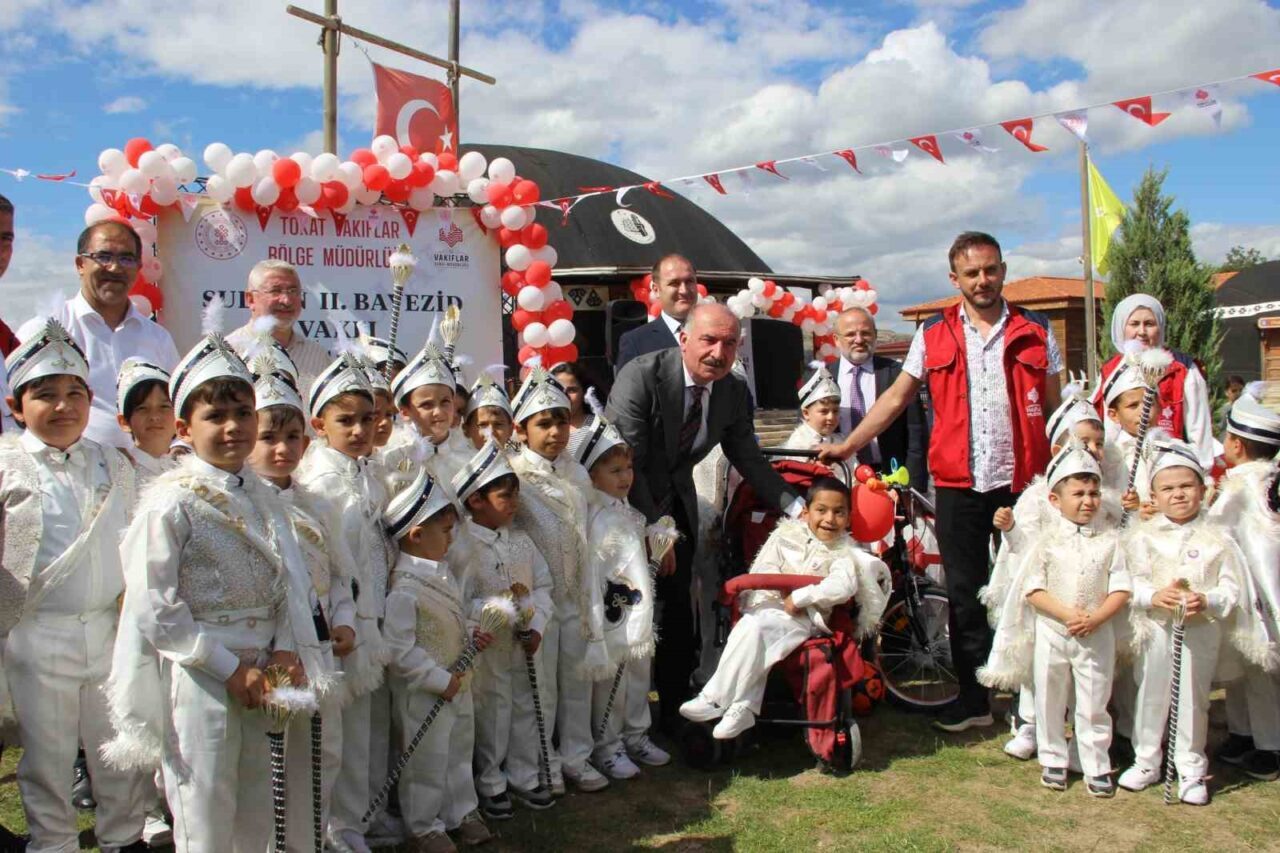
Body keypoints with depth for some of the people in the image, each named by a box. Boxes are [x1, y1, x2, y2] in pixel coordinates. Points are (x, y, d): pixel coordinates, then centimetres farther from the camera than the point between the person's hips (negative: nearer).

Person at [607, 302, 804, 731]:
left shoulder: (735, 392, -6)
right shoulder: (642, 376, -24)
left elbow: (749, 459, 4)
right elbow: (626, 464, -24)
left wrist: (798, 507, -6)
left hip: (675, 501, 5)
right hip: (625, 499, -5)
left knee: (677, 606, 9)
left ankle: (677, 708, 24)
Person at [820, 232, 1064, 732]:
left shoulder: (1034, 332, 4)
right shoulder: (934, 334, 5)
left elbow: (1055, 409, 6)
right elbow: (896, 398, 6)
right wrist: (846, 447, 0)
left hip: (1021, 482, 0)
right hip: (958, 484, 1)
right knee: (964, 594, 7)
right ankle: (973, 698, 19)